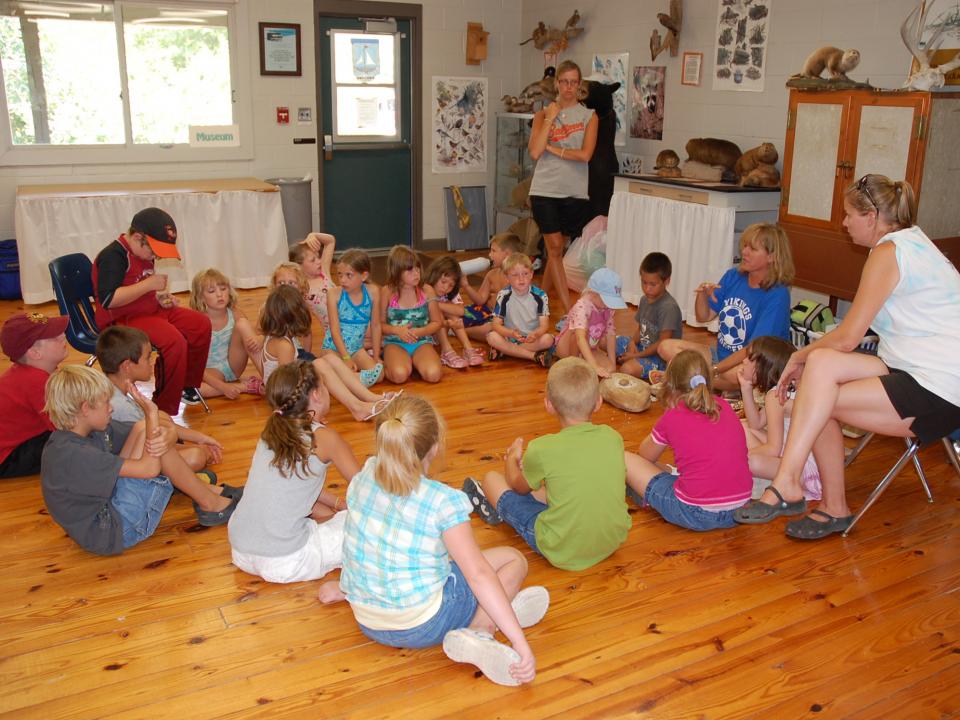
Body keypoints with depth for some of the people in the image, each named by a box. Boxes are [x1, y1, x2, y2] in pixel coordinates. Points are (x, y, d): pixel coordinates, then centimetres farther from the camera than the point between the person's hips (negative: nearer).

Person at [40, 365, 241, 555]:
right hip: (115, 533, -9)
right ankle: (210, 505, -3)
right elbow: (149, 468, -27)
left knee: (142, 429, 0)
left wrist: (166, 439, -25)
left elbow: (170, 432, -1)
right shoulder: (69, 454, -25)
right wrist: (152, 413, -24)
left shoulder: (96, 430, 3)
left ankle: (192, 484, 9)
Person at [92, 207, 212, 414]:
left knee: (201, 323, 1)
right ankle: (164, 410, -19)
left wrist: (160, 297, 6)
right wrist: (149, 284, -25)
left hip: (149, 310, 10)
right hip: (121, 320, -10)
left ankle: (187, 385, 15)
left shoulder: (143, 253, 10)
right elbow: (108, 299, -30)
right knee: (174, 340, -30)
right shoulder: (113, 256, -18)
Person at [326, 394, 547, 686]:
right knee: (513, 560, 9)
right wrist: (520, 643, -25)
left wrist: (345, 586, 25)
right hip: (422, 626, -6)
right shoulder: (443, 502, -23)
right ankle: (478, 630, -9)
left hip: (367, 623, 6)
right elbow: (478, 574, -27)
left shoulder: (363, 478, -7)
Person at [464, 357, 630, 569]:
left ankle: (495, 508, 43)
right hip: (614, 542, 5)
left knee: (491, 479, 11)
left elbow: (518, 486, 3)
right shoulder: (613, 438, -8)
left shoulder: (543, 449, -19)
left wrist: (512, 458, 25)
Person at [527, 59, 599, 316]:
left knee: (557, 250, 10)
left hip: (575, 192, 1)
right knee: (554, 248, -6)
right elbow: (535, 152, -8)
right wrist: (550, 119, -7)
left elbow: (585, 154, -8)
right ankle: (569, 311, -5)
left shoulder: (589, 116, 5)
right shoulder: (543, 114, 6)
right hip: (545, 190, -1)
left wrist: (553, 149, -7)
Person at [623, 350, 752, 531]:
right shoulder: (724, 406, 7)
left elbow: (644, 456, 13)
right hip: (739, 511, 6)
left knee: (624, 459, 4)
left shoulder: (672, 416, -4)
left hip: (695, 515, -6)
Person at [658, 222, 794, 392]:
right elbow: (704, 317, 9)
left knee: (737, 375, -41)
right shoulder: (732, 276, 2)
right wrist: (703, 294, -13)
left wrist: (713, 370, -25)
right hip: (721, 354, 6)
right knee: (667, 347, -9)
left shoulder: (777, 295, -18)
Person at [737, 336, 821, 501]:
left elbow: (773, 450, -24)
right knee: (742, 427, 12)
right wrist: (746, 388, 3)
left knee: (753, 462, -35)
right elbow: (756, 424, 10)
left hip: (808, 468, -10)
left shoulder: (775, 395, -21)